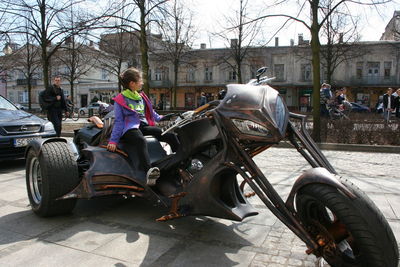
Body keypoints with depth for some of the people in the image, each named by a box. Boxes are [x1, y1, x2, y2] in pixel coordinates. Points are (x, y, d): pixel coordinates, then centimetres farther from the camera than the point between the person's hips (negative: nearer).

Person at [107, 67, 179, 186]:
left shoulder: (142, 97, 23)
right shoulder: (120, 100, 5)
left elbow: (151, 113, 31)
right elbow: (119, 121, 2)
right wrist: (113, 140, -6)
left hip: (145, 126, 6)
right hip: (130, 128, -6)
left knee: (171, 136, -15)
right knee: (141, 141, -40)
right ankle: (148, 172, -61)